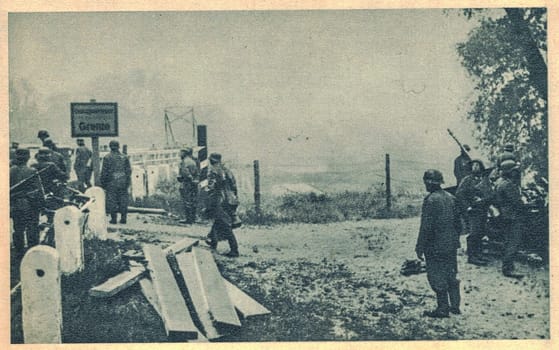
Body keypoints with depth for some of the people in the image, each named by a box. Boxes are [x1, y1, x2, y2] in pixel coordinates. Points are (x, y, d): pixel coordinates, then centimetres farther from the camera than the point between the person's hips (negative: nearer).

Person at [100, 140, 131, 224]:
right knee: (123, 200, 7)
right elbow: (129, 171, 5)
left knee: (112, 201, 3)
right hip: (123, 183, 3)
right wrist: (127, 182, 13)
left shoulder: (107, 158, -4)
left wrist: (103, 183, 3)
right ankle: (123, 218, 7)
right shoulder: (124, 157, 5)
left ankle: (113, 218, 2)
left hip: (111, 183, -3)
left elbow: (104, 172, -5)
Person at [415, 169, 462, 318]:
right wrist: (456, 238, 24)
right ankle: (455, 306, 22)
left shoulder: (430, 200, -17)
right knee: (451, 275, 16)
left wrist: (420, 247, -14)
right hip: (451, 244, 8)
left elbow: (426, 227, -19)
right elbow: (458, 221, 13)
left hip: (435, 246, -8)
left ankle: (442, 309, 5)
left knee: (437, 278, 1)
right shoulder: (450, 197, 7)